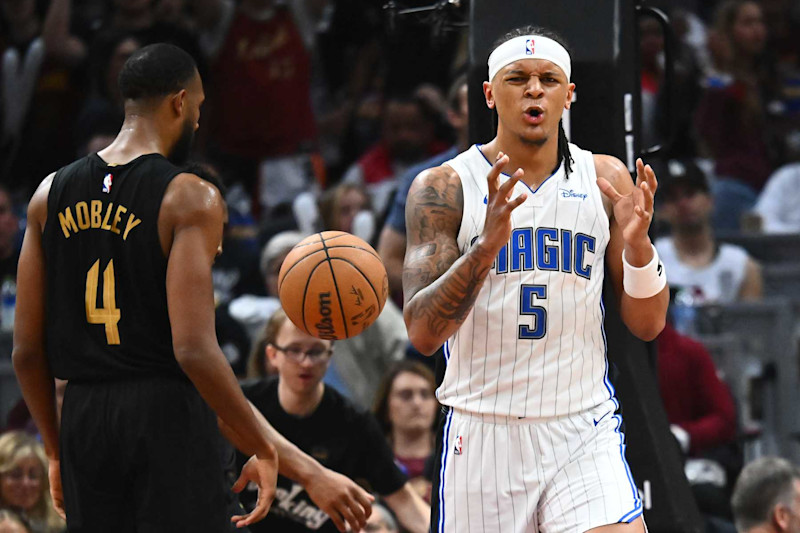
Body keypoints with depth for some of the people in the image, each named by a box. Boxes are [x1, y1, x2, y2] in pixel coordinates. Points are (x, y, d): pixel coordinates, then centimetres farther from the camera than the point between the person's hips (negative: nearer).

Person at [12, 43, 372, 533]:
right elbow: (195, 351, -20)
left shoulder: (52, 194, 7)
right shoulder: (189, 199, -10)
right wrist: (268, 451, -16)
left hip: (84, 418, 6)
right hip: (168, 417, -6)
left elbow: (26, 350, 8)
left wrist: (57, 452, 20)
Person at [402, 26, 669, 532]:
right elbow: (423, 333, -10)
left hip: (584, 429, 1)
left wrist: (637, 244, -13)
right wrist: (487, 244, -24)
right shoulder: (445, 187, -1)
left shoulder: (605, 178, 6)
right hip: (482, 429, -1)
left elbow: (647, 325, 6)